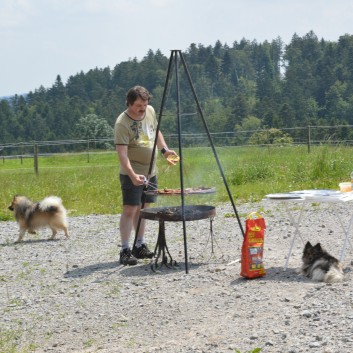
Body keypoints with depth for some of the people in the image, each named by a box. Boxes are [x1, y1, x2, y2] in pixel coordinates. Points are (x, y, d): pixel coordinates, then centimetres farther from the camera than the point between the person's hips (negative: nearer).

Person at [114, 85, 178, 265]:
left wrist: (164, 149, 7)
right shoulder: (122, 124, -21)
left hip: (150, 171, 7)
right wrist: (132, 175, -40)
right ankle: (125, 250, -8)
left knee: (143, 208, 13)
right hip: (131, 175, -7)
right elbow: (122, 153, -28)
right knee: (130, 210, -10)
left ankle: (140, 245, 22)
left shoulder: (150, 111, 2)